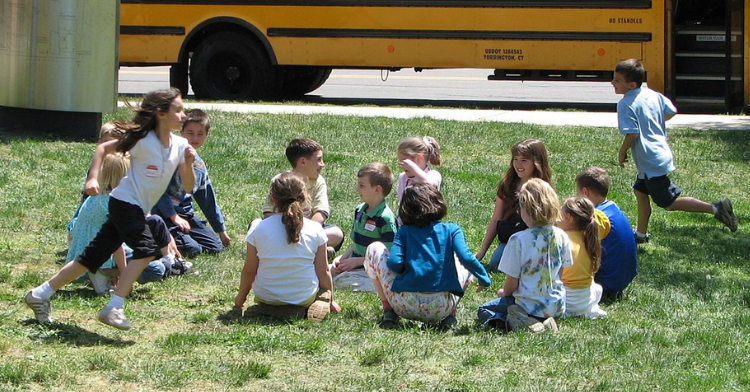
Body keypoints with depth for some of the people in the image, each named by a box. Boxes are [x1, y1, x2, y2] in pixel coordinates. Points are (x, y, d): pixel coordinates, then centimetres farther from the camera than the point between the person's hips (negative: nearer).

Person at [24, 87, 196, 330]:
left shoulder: (180, 145, 2)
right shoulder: (143, 141, -15)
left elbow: (188, 188, 0)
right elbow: (103, 148, -5)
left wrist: (188, 164, -17)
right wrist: (93, 178, -14)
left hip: (137, 211, 7)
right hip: (125, 203, -7)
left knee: (92, 257, 10)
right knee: (147, 250, -24)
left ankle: (40, 295, 20)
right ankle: (114, 308, -22)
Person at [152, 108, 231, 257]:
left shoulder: (200, 165, 12)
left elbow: (208, 200, 21)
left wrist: (221, 229, 24)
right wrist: (174, 216, -17)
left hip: (186, 214, 7)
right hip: (165, 215, -7)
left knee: (216, 245, -3)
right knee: (192, 249, -22)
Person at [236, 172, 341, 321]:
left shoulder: (258, 228, -12)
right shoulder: (315, 229, -10)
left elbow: (249, 270, -3)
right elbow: (323, 272, -3)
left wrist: (241, 296, 16)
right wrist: (330, 301, 15)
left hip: (266, 297, 2)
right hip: (305, 298, -2)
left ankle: (266, 309, 6)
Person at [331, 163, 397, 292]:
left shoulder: (385, 218, -16)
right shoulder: (360, 211, 12)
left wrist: (357, 261, -16)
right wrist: (343, 258, 1)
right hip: (355, 265, 9)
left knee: (342, 281, -34)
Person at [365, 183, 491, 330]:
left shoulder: (404, 232, 6)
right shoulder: (452, 230, 6)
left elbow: (394, 263, -7)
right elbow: (466, 258, -8)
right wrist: (484, 278, 8)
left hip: (405, 306, -1)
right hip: (441, 309, 1)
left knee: (374, 249, 18)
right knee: (466, 265, 30)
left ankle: (389, 312, 8)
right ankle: (450, 315, 9)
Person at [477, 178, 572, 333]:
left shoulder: (518, 240, -22)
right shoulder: (561, 237, -7)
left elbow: (511, 286, -14)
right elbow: (561, 273, 6)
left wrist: (504, 293, 9)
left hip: (530, 306, -5)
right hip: (557, 307, 5)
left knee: (483, 310, 19)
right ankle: (546, 321, 7)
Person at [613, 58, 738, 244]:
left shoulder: (626, 104, -19)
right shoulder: (652, 95, 5)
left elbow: (632, 133, -25)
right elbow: (671, 111, 13)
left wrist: (622, 153, -9)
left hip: (651, 164, -10)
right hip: (661, 152, 10)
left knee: (669, 203, -3)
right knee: (640, 192, 23)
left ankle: (715, 208, -10)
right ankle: (641, 233, 33)